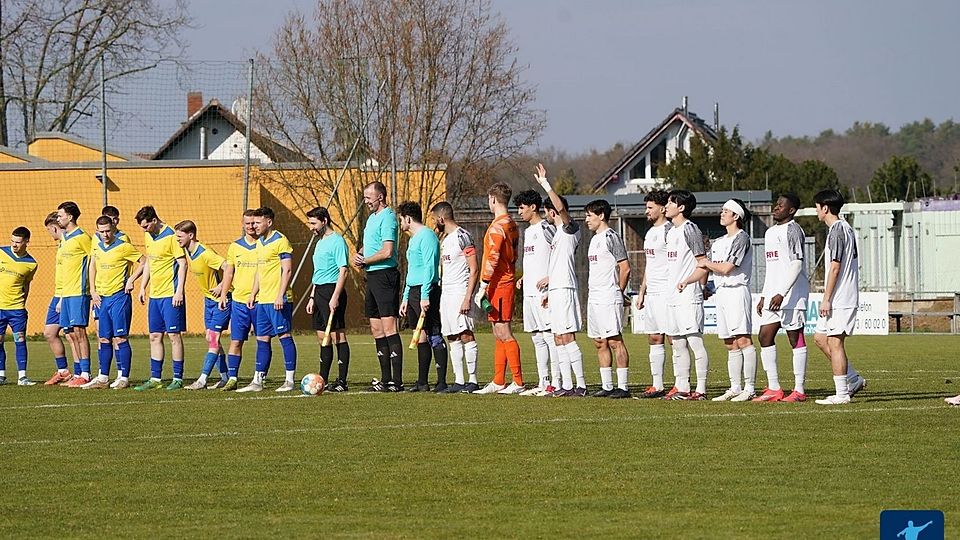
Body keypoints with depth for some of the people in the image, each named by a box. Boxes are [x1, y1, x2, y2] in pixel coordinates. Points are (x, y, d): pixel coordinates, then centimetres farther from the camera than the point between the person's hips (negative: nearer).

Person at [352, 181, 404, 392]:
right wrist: (358, 254, 6)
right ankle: (386, 379, 13)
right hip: (372, 277, 10)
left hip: (385, 274, -10)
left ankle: (396, 381, -13)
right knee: (377, 330, 10)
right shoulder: (372, 217, 18)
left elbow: (387, 251, -20)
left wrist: (365, 261, -8)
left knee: (389, 328, -12)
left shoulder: (387, 217, -12)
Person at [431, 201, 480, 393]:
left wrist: (468, 297, -20)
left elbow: (474, 270, -14)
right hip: (446, 293, 9)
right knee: (452, 338, 7)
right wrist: (439, 295, 16)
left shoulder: (462, 236, -10)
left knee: (466, 335, -11)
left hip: (460, 291, -9)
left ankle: (473, 380, -11)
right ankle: (458, 381, 8)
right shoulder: (445, 239, 18)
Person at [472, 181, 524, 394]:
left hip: (498, 285, -10)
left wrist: (483, 287, -20)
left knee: (504, 334, -9)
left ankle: (518, 382, -10)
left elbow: (492, 258, -20)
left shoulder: (498, 226, -15)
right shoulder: (511, 225, 15)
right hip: (506, 282, 10)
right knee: (499, 335, 12)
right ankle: (498, 383, 16)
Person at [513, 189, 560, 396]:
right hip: (530, 292, 10)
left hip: (544, 292, -10)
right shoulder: (528, 231, 19)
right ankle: (543, 383, 14)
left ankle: (556, 383, -11)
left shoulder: (545, 228, -9)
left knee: (549, 336, -10)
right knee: (537, 338, 10)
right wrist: (524, 278, 15)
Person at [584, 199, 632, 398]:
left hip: (609, 299, -10)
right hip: (594, 298, 10)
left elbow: (625, 268, -12)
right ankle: (607, 386, 14)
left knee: (614, 341, -9)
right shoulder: (595, 239, 18)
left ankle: (623, 386, -9)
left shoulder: (611, 237, -10)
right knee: (600, 343, 10)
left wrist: (619, 292, -3)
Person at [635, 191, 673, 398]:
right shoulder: (650, 233, 18)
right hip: (651, 293, 10)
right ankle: (657, 386, 13)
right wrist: (642, 292, 22)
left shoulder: (669, 231, -11)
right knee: (654, 339, 10)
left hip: (666, 293, -10)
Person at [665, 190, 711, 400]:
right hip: (673, 296, 10)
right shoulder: (671, 232, 18)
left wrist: (687, 281, -18)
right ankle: (682, 388, 15)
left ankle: (701, 389, -9)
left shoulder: (690, 230, -10)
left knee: (695, 341, -9)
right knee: (678, 344, 11)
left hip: (689, 296, -10)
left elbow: (704, 264, -11)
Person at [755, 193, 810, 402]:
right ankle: (773, 388, 7)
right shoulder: (770, 232, 20)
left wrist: (782, 294, -22)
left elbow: (797, 264, -16)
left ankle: (799, 390, -2)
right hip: (773, 295, 9)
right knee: (765, 337, 4)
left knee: (796, 339, -5)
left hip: (792, 294, -9)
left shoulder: (792, 230, -9)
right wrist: (764, 296, 21)